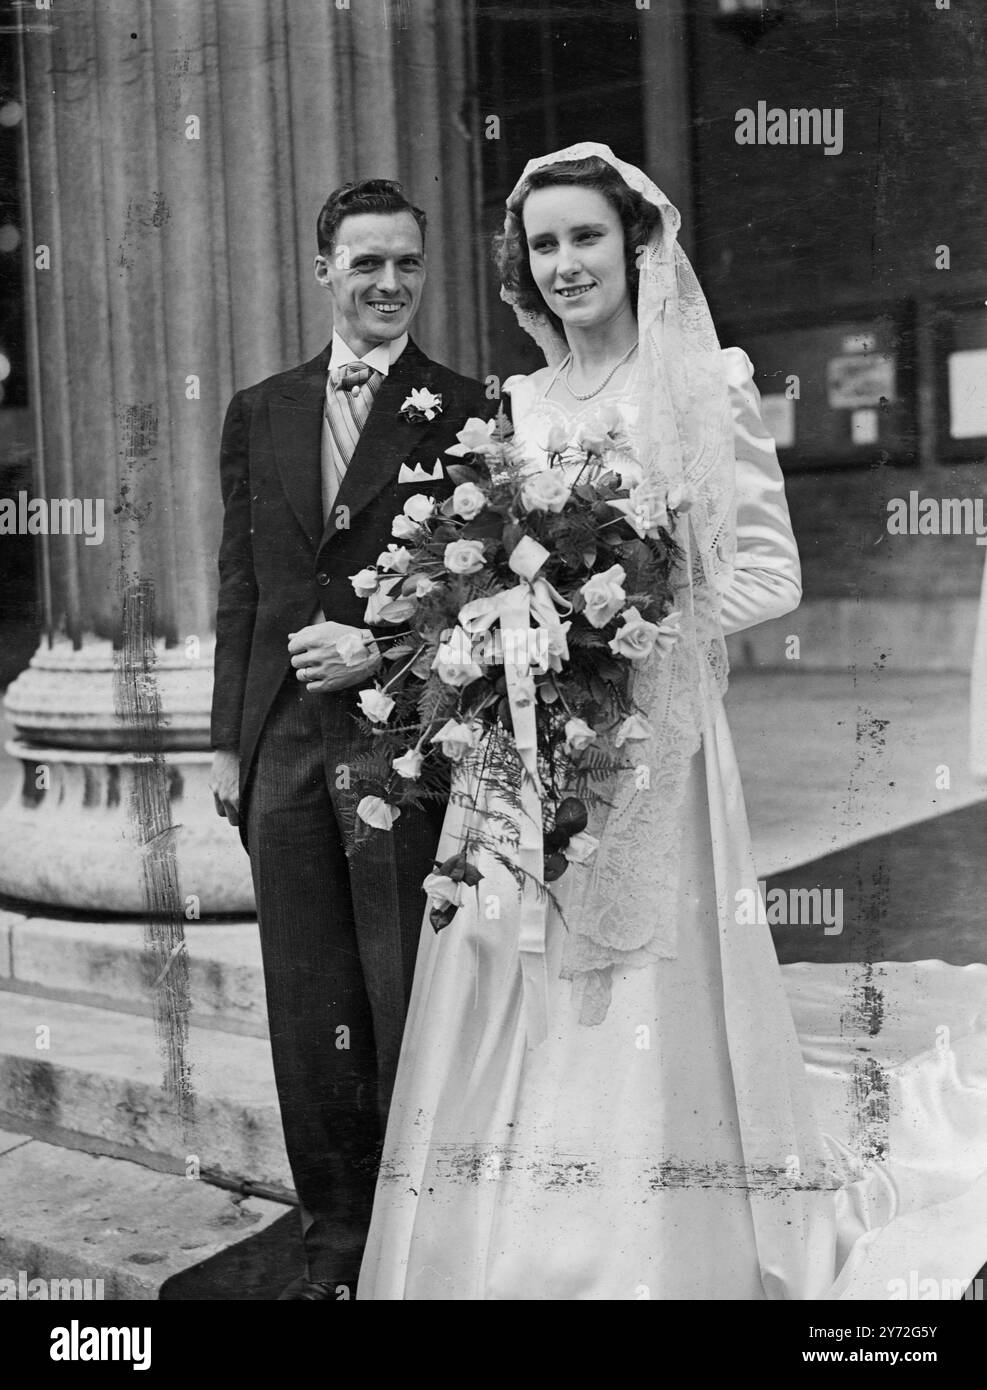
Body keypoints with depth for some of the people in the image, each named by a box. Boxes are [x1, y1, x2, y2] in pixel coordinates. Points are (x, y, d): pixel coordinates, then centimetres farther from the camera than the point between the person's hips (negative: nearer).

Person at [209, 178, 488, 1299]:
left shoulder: (464, 411, -1)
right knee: (308, 1007, 10)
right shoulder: (258, 414, 12)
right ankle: (334, 1237, 23)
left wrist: (378, 650, -13)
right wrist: (228, 741, 9)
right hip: (283, 747, 4)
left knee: (411, 1004, 3)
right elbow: (240, 587, 12)